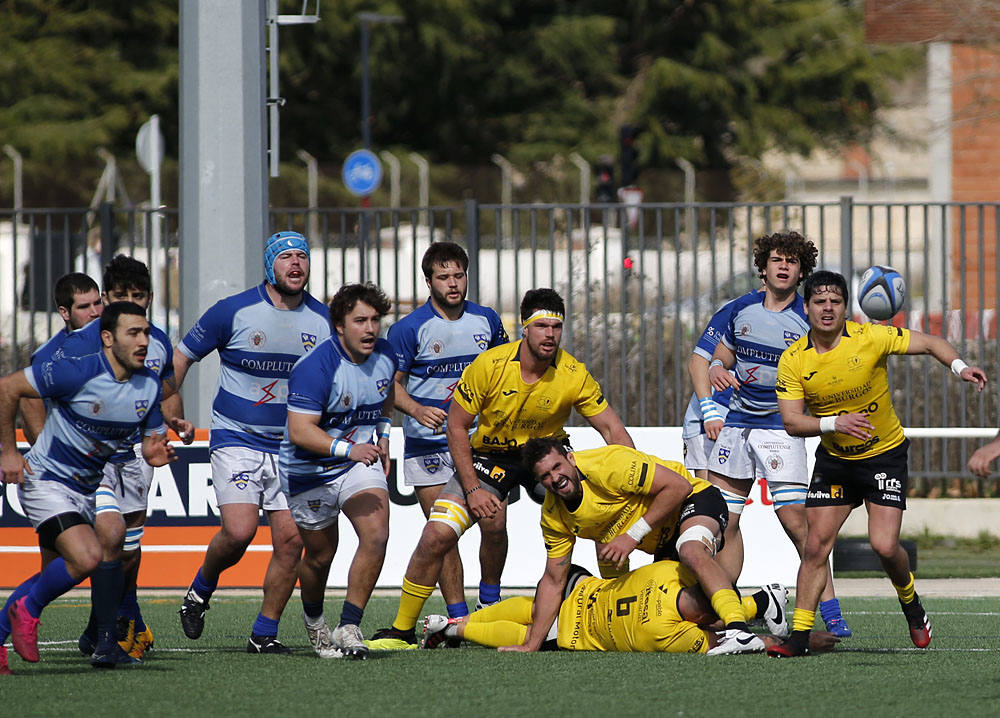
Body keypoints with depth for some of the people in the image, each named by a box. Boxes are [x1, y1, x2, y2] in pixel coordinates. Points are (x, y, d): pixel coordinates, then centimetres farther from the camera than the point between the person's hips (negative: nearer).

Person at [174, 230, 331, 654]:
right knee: (239, 531, -18)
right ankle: (201, 590, 12)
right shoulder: (235, 312, -8)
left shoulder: (323, 321, 3)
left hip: (292, 445, 3)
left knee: (290, 539, -6)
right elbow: (182, 356, 3)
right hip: (236, 439, -3)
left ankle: (264, 634, 7)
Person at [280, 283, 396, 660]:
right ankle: (314, 620, 43)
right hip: (310, 471, -4)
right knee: (320, 554, 10)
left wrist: (382, 437, 11)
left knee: (376, 534, -19)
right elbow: (300, 431, -32)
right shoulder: (315, 367, -26)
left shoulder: (385, 356, -4)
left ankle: (349, 628, -11)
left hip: (360, 461, 4)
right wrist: (347, 449, -43)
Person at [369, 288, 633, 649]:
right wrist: (473, 489, -17)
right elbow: (456, 426, -12)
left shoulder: (574, 374, -17)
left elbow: (613, 430, -10)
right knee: (436, 536, -16)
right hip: (490, 455, -1)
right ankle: (402, 630, 0)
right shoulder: (489, 365, -21)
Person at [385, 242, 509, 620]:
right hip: (428, 443, -3)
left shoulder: (487, 320, 5)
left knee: (495, 524, -5)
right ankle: (458, 616, 3)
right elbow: (392, 383, -6)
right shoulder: (408, 329, -8)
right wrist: (417, 409, -24)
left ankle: (490, 600, 17)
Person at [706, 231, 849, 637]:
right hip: (737, 421, 5)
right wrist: (717, 370, -6)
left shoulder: (809, 319, -6)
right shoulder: (741, 310, 6)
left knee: (795, 519, -16)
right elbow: (721, 357, 17)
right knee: (724, 519, 5)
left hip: (782, 425, -5)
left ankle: (830, 612, -12)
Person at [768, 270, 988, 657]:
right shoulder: (793, 360, -12)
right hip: (834, 459, 2)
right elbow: (792, 422, -13)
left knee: (884, 546, -13)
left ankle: (911, 604, 18)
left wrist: (960, 367, -25)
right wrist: (835, 423, -30)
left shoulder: (870, 338, -17)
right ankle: (800, 635, -1)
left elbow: (929, 343, -7)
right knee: (816, 545, -8)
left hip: (885, 454, -2)